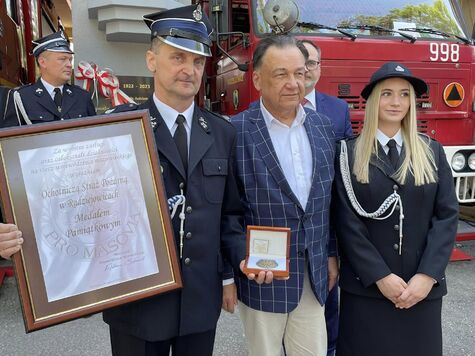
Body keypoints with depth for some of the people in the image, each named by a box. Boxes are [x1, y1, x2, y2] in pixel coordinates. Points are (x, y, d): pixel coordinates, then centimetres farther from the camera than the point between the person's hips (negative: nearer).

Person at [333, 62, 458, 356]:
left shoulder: (432, 152, 6)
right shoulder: (350, 154, -2)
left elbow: (447, 215, 0)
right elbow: (347, 222, -7)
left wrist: (427, 276, -10)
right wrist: (381, 277, -12)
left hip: (422, 286, 2)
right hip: (365, 287, -2)